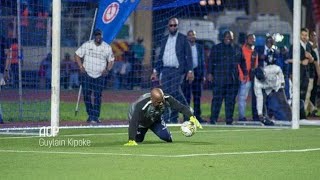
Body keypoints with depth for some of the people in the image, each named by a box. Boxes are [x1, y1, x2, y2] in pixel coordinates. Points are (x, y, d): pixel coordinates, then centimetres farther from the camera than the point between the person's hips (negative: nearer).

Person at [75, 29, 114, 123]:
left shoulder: (107, 47, 1)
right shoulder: (87, 45, -2)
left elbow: (111, 60, 12)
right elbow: (77, 55, 4)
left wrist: (107, 69, -5)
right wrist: (81, 67, -8)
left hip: (100, 76, 0)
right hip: (87, 74, 0)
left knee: (97, 96, -5)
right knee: (86, 95, 0)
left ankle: (95, 117, 0)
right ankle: (90, 115, 17)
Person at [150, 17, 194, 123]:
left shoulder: (183, 39, 3)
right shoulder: (164, 40, 16)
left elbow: (188, 55, -1)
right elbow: (160, 57, 20)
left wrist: (190, 71, -10)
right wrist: (155, 71, 13)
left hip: (177, 70, -5)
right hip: (165, 70, 5)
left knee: (175, 90, -20)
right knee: (166, 93, -1)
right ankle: (170, 118, 1)